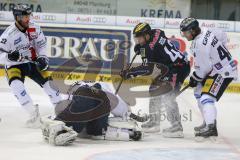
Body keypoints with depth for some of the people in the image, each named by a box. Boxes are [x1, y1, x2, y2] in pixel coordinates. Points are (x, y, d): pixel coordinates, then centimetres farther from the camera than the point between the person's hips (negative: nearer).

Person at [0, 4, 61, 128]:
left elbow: (41, 43, 7)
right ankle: (33, 113, -25)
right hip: (14, 65, -4)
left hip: (32, 62, 4)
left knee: (48, 82, -1)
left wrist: (42, 57, -6)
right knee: (16, 84, -31)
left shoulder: (34, 28, -10)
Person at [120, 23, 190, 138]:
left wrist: (129, 73, -21)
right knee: (155, 90, 16)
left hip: (179, 67, -11)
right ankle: (154, 122, 26)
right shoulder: (155, 33, 1)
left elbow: (147, 68, -27)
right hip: (169, 67, 11)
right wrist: (140, 47, 12)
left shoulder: (152, 47, -25)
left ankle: (176, 127, -24)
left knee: (167, 95, -21)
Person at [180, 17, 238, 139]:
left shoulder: (199, 46, -27)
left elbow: (204, 68, -21)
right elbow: (223, 37, 17)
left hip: (223, 73, -11)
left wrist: (194, 78, -4)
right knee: (199, 93, 18)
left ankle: (211, 128, -30)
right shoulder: (207, 31, 0)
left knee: (206, 98, -21)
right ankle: (208, 122, 25)